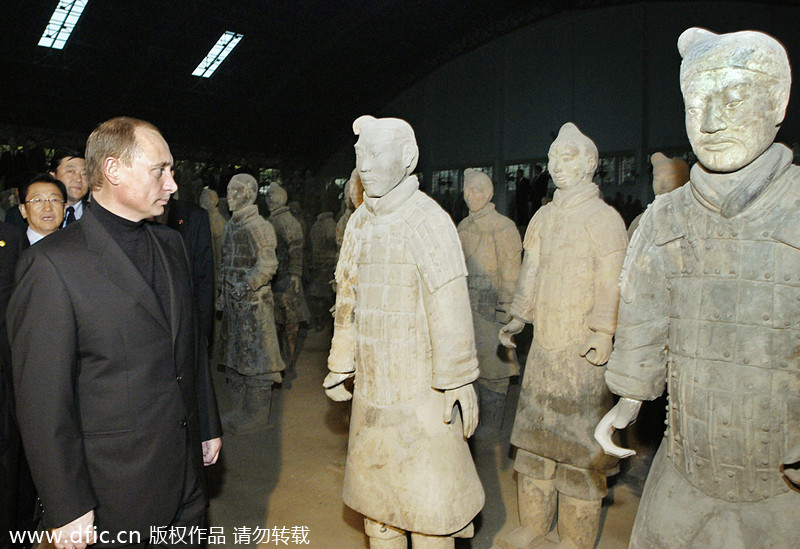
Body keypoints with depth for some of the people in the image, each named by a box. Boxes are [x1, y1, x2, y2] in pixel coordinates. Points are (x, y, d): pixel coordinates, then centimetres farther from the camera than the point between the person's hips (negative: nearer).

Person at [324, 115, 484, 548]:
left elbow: (450, 309, -13)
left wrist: (457, 383, -12)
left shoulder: (428, 220, -10)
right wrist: (339, 367, 17)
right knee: (374, 493, 17)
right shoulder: (359, 223, 10)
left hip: (419, 390, -6)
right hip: (370, 388, 6)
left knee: (427, 500, 4)